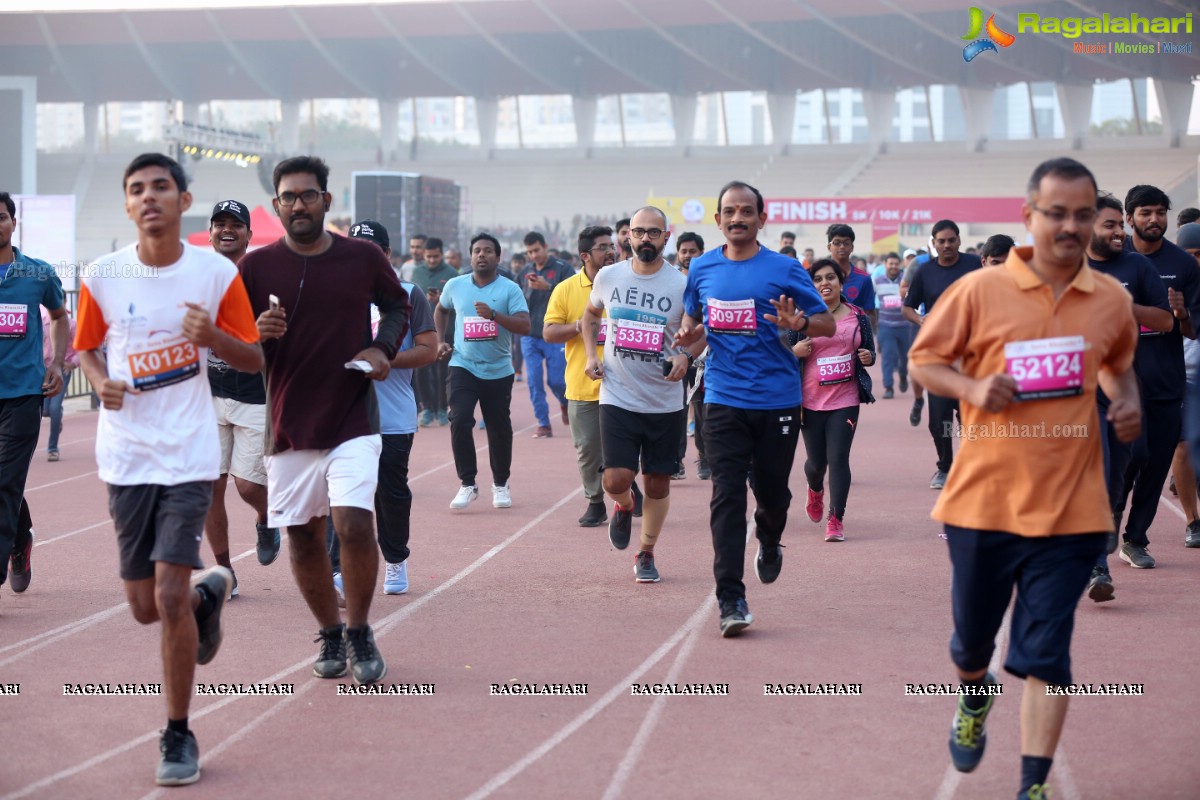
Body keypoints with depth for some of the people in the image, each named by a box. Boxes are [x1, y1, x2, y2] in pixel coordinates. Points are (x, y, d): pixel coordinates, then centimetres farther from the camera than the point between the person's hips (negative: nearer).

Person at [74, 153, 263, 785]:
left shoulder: (217, 272, -5)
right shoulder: (102, 277, -2)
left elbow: (255, 361, 2)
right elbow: (85, 348, 13)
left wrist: (214, 336, -19)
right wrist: (102, 383, -10)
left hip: (188, 454, -2)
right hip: (125, 455, 3)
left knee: (170, 597, -11)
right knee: (144, 607, 7)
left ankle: (179, 735, 7)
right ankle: (209, 593, 43)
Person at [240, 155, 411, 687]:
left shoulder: (363, 258, 0)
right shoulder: (256, 267, -1)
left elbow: (398, 305, 18)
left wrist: (384, 347, -1)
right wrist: (257, 337, -18)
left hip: (353, 421, -1)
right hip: (288, 427, 1)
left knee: (355, 524, -15)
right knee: (303, 536, 6)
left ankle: (359, 632, 7)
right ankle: (328, 634, 27)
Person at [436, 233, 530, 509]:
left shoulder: (510, 289, -5)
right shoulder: (454, 285, 4)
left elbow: (524, 326, -14)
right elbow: (441, 310, 24)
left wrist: (493, 314, -26)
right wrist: (440, 341, 13)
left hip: (499, 370, -1)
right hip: (463, 365, 1)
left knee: (499, 429, 6)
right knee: (459, 421, -16)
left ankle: (500, 484, 26)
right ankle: (467, 484, -5)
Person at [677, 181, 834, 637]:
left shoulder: (785, 270, -3)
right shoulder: (702, 270, 6)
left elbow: (827, 324, 2)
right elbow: (692, 316, 22)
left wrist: (798, 323, -20)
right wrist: (689, 333, -1)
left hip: (778, 399, -1)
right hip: (723, 399, 1)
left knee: (772, 493, 10)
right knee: (727, 497, -8)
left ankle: (769, 543, 47)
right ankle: (731, 600, -8)